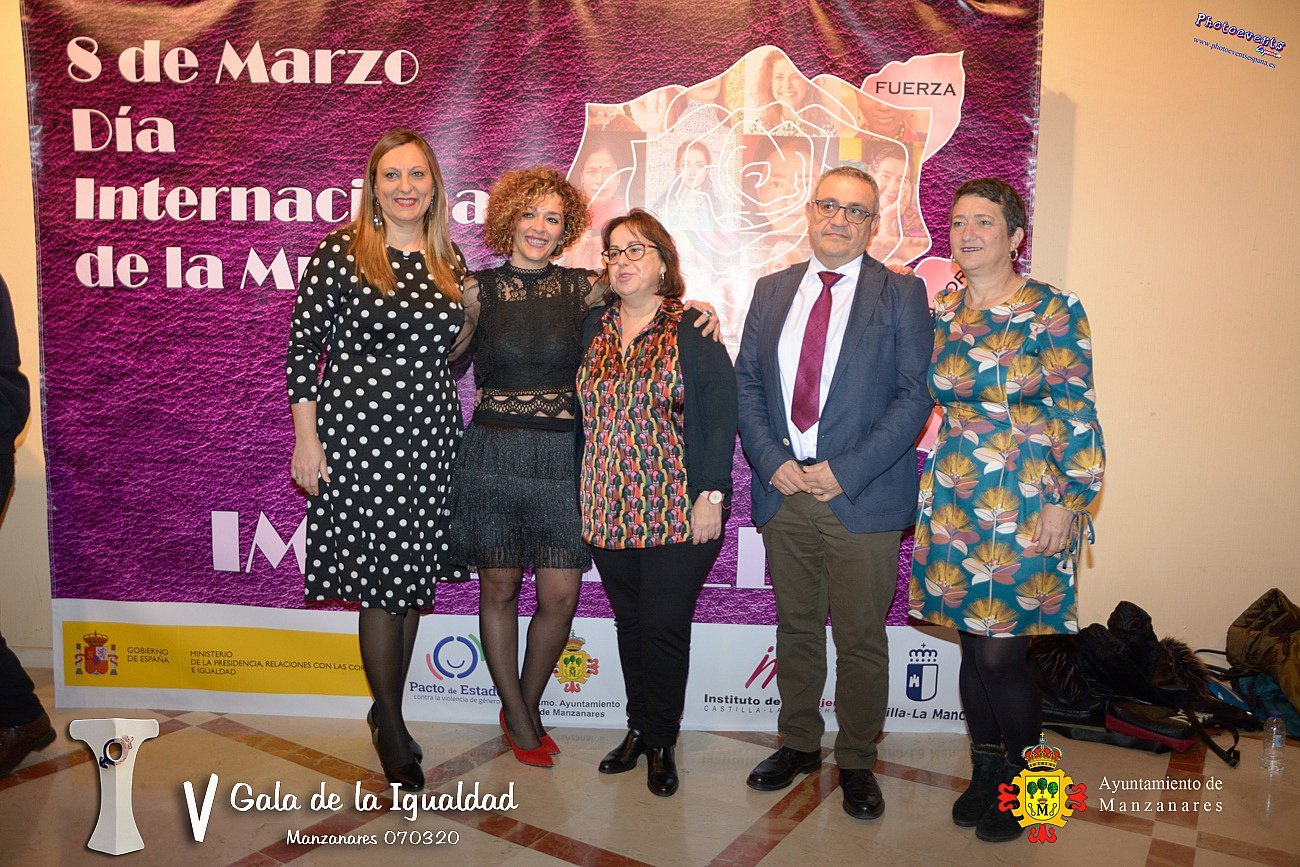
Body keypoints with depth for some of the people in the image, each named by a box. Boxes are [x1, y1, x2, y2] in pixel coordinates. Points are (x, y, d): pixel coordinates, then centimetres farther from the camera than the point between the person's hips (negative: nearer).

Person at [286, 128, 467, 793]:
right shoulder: (340, 251, -3)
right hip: (360, 432, -4)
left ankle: (387, 711, 29)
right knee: (380, 578, -1)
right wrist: (306, 438, -8)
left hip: (430, 437, 5)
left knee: (415, 576, 10)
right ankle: (393, 731, 18)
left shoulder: (449, 262, 11)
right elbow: (303, 345, -4)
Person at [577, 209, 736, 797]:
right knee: (630, 623, 14)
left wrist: (711, 495, -12)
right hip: (608, 507, 4)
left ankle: (661, 742, 20)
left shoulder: (693, 331, -4)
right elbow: (583, 412, 14)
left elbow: (719, 416, -7)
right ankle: (638, 729, 31)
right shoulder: (593, 329, 10)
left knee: (663, 627, 1)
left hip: (677, 510, -4)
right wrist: (582, 495, 10)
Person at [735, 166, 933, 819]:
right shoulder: (772, 291, 11)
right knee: (796, 628, 15)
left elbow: (915, 395, -7)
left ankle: (856, 762, 26)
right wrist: (771, 461, -6)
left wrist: (844, 471, -14)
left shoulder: (902, 294, 0)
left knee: (861, 640, 6)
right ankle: (799, 743, 34)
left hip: (862, 496, -3)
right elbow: (746, 382, 9)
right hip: (784, 489, 4)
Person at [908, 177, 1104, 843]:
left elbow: (1076, 415, -7)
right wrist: (929, 487, 10)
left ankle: (1023, 784, 22)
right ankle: (986, 772, 30)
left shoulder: (1053, 311, -6)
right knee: (973, 646, 12)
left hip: (1025, 505, -4)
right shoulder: (940, 310, 9)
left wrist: (1066, 503, -12)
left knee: (1000, 654, -2)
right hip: (953, 504, 5)